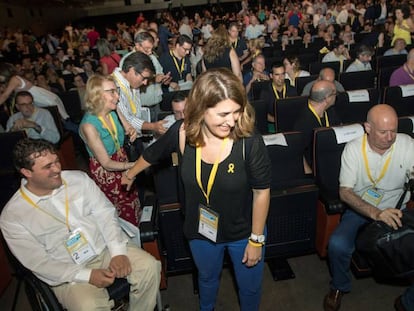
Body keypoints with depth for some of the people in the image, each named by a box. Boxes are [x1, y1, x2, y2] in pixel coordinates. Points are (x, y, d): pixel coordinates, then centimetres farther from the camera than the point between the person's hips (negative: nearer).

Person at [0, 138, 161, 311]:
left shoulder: (78, 179, -1)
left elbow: (106, 214, -1)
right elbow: (39, 263, -10)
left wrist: (118, 252, -15)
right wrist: (87, 275, -18)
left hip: (106, 249, 3)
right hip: (69, 273, -3)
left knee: (149, 266, -18)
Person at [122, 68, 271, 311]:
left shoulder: (249, 141, -30)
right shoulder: (182, 133, -22)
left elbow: (261, 192, -18)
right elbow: (153, 154, 0)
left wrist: (256, 239, -9)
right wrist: (130, 175, 18)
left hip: (243, 233, -2)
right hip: (201, 231, 3)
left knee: (250, 287, 24)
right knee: (207, 279, 32)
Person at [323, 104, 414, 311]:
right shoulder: (353, 149, -11)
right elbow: (345, 191, -15)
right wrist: (376, 213, -31)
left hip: (395, 210, 2)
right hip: (360, 208, -1)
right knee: (337, 244, -27)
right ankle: (339, 288, 7)